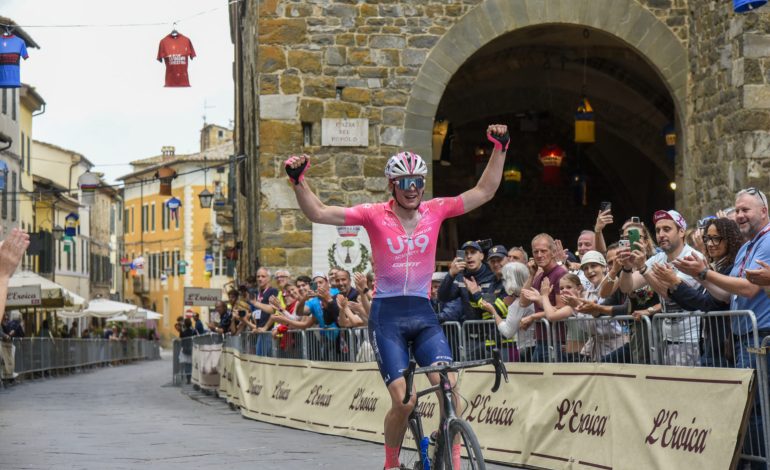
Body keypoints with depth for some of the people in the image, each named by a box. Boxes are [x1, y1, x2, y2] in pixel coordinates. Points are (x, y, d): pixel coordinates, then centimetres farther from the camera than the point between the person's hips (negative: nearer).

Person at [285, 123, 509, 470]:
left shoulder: (435, 211, 4)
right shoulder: (375, 216, -4)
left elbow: (484, 191, 4)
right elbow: (319, 213, -9)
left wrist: (500, 148, -3)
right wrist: (298, 180, -22)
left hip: (423, 314, 3)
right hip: (387, 315, -3)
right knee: (404, 401, -12)